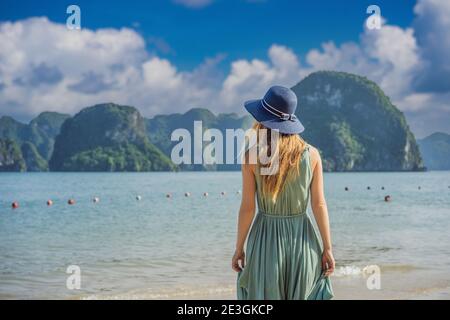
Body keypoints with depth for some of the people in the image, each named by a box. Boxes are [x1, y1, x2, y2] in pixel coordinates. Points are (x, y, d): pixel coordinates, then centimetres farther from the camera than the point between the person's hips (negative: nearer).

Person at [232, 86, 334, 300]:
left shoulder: (252, 157, -9)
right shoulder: (311, 154, -4)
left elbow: (248, 208, -7)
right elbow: (319, 205, -4)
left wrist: (239, 248, 3)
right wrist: (327, 248, 3)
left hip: (266, 241, -1)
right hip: (302, 240, 1)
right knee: (302, 295, 13)